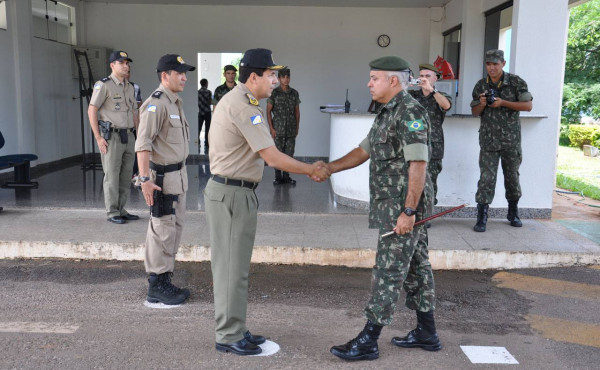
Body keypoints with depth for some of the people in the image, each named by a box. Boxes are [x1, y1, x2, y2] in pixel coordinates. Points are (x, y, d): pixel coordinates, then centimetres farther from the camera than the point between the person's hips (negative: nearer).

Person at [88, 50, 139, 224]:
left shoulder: (129, 87, 13)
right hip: (111, 137, -7)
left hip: (128, 136, 7)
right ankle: (112, 213, 5)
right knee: (112, 175, -2)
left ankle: (120, 210, 19)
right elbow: (91, 111, -11)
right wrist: (98, 138, -15)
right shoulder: (103, 85, -9)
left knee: (126, 175, 9)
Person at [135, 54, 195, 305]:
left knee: (175, 227, 15)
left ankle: (165, 280, 26)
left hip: (178, 174, 10)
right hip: (162, 176, -10)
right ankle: (156, 287, 6)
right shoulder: (156, 103, -16)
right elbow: (143, 143, -23)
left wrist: (181, 171, 18)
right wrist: (145, 178, -28)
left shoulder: (175, 102, 15)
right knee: (163, 230, -5)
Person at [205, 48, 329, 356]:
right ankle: (229, 337, 12)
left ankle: (233, 329, 28)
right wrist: (312, 170, -8)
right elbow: (273, 158, -20)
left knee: (232, 265, 16)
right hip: (232, 194, -10)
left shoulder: (232, 100, 14)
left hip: (229, 191, 10)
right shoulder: (244, 107, -18)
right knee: (233, 267, -1)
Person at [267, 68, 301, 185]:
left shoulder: (294, 93, 8)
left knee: (289, 153, 6)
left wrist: (297, 127, 8)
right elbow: (268, 111, -2)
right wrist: (271, 128, -8)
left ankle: (286, 176, 17)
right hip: (278, 130, -3)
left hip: (291, 130, 3)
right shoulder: (274, 93, -2)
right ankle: (278, 177, 10)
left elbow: (297, 111, 12)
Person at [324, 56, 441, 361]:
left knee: (388, 272, -4)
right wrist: (327, 169, 7)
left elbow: (418, 164, -22)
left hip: (404, 207, -10)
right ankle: (427, 333, 26)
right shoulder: (388, 113, 16)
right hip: (396, 206, 10)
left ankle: (368, 341, 4)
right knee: (415, 267, 15)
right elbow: (363, 152, 18)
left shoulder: (410, 112, -16)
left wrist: (408, 211, -23)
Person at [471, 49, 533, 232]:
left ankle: (513, 213, 31)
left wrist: (503, 102, -16)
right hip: (488, 140, 1)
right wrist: (482, 104, -11)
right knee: (486, 178, -7)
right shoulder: (481, 85, 6)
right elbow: (475, 111, 12)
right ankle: (482, 217, -4)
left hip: (511, 140, -1)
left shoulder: (516, 82, -2)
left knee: (512, 176, 12)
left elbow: (528, 105, -7)